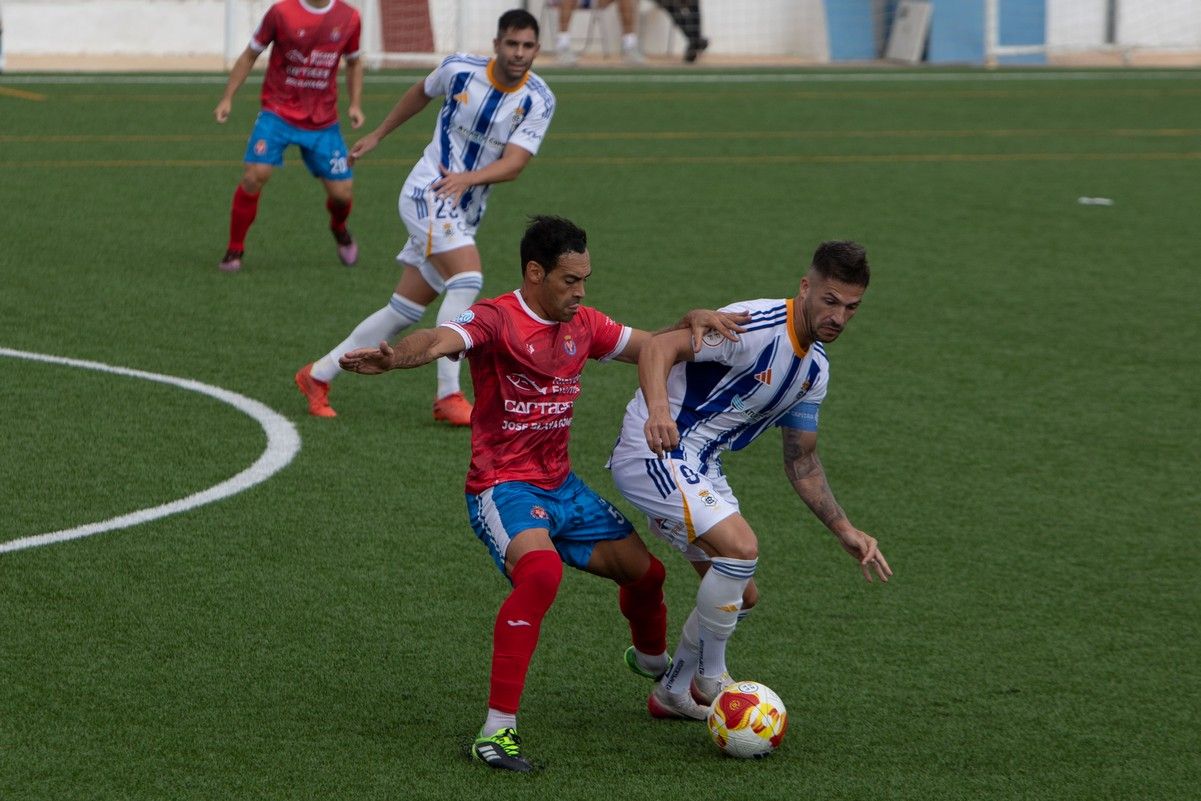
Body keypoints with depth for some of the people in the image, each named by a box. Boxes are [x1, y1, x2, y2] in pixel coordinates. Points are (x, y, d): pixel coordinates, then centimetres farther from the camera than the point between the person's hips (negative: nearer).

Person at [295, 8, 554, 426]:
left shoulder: (539, 101, -9)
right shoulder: (460, 69, -10)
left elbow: (513, 163, -18)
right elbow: (422, 92, 13)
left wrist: (467, 178, -37)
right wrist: (378, 135, 23)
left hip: (465, 213, 4)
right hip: (428, 192, -4)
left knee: (404, 313, 6)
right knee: (467, 277, -26)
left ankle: (318, 375, 20)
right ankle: (448, 395, -22)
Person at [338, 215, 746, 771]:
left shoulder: (582, 325, 7)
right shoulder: (496, 319, -16)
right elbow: (440, 340, -36)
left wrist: (692, 325, -4)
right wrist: (393, 358, -59)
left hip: (561, 487, 8)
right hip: (502, 487, -8)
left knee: (645, 569, 12)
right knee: (541, 569, -35)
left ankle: (651, 659, 50)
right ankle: (497, 730, -32)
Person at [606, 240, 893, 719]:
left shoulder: (815, 369, 7)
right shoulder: (756, 326, -22)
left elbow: (801, 461, 16)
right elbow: (660, 347, -31)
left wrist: (845, 532, 6)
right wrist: (658, 408, -50)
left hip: (699, 467, 10)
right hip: (653, 451, -10)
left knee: (740, 595, 12)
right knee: (740, 545, -26)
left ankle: (674, 692, 30)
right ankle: (710, 679, -10)